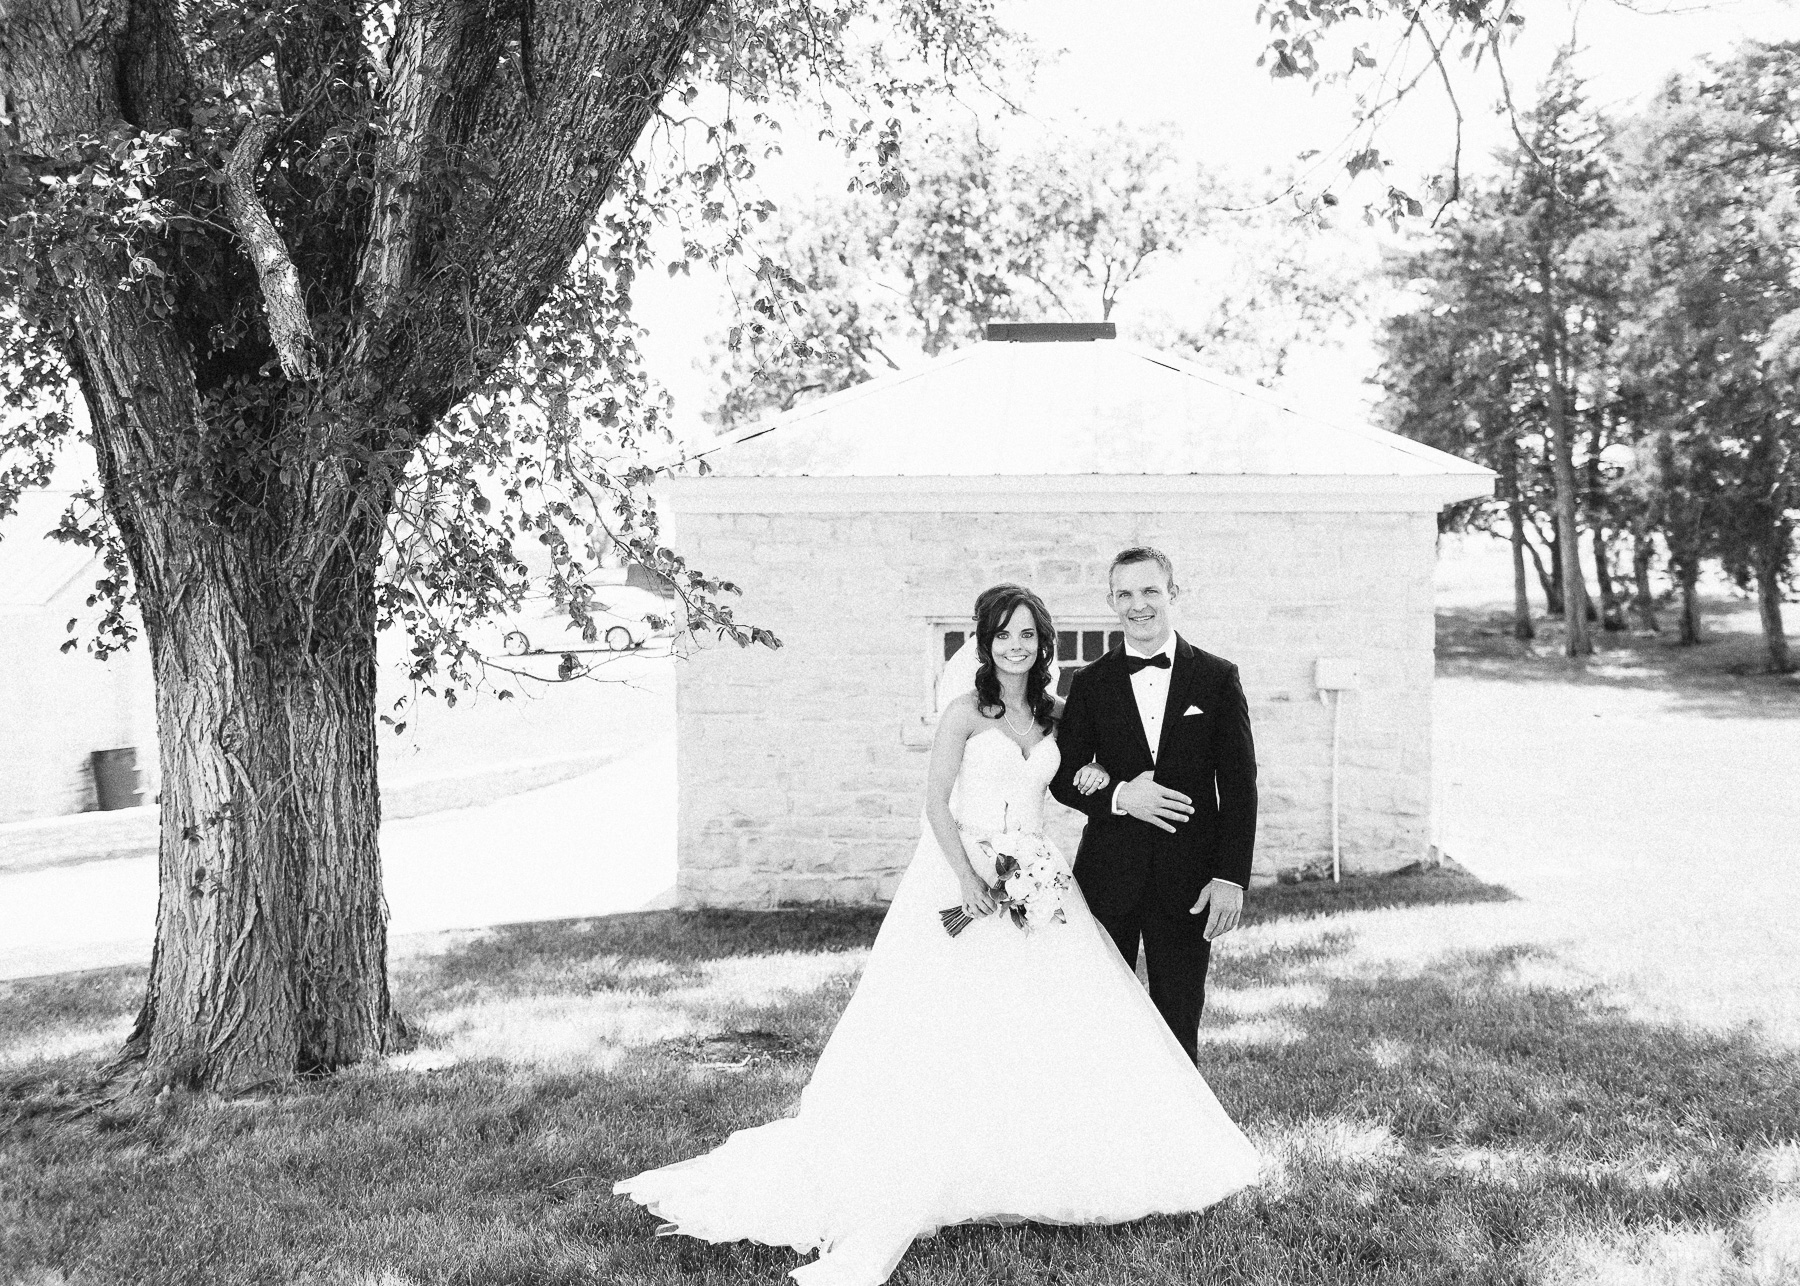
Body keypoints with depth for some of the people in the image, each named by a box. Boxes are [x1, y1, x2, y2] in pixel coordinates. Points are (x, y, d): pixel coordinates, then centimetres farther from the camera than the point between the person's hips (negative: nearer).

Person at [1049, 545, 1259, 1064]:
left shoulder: (1217, 677, 2)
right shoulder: (1090, 684, 4)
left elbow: (1239, 785, 0)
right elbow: (1064, 778, 5)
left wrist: (1231, 878, -7)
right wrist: (1118, 797, -15)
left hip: (1188, 880, 0)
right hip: (1108, 875, 1)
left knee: (1179, 1020, 8)